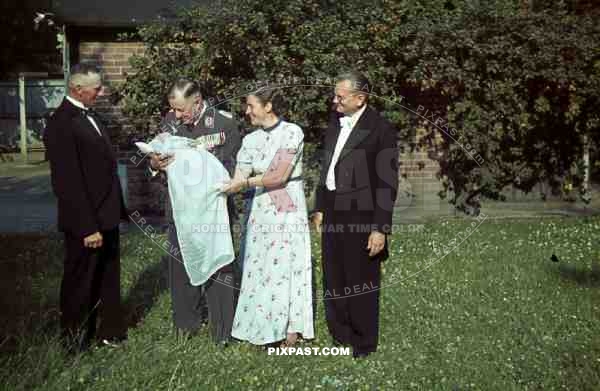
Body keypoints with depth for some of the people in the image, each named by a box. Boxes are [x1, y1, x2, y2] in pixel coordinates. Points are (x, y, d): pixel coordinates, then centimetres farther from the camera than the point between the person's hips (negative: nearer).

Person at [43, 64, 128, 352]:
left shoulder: (89, 116, 8)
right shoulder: (61, 124, -19)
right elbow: (69, 182, -22)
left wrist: (118, 209, 11)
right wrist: (88, 227, -22)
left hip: (106, 216, 8)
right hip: (85, 222, -8)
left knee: (108, 278, 20)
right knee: (81, 283, 10)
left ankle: (110, 331, 36)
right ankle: (76, 341, 30)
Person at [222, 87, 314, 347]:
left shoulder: (292, 132, -9)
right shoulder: (251, 140, 7)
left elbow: (280, 176, -15)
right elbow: (238, 180, 2)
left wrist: (246, 182, -14)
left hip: (288, 212, -5)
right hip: (260, 213, 5)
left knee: (287, 268, 2)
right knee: (259, 269, 7)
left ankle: (291, 328, 15)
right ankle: (262, 328, 20)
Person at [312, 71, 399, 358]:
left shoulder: (380, 129, -13)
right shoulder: (335, 121, 8)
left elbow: (387, 183, -14)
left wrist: (380, 228, -16)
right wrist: (320, 208, 14)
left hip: (361, 216, -6)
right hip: (333, 214, 7)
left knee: (361, 280, 8)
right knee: (334, 278, 16)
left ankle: (364, 342, 27)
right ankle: (340, 334, 35)